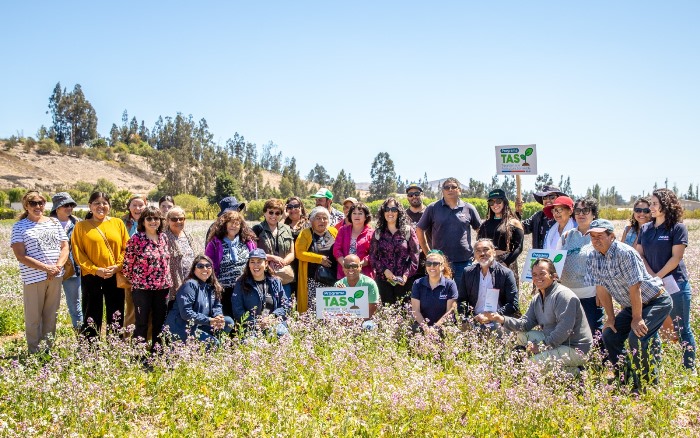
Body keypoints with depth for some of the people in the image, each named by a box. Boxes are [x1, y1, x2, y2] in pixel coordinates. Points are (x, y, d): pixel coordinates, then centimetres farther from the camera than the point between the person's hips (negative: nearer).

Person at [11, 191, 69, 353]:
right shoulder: (20, 227, -1)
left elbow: (65, 247, 9)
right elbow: (20, 256, -8)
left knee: (51, 314, 11)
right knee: (33, 316, 2)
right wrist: (45, 268, -15)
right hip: (33, 277, -4)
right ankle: (34, 351, 12)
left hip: (56, 277, 4)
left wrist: (58, 266, -9)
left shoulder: (54, 223, 11)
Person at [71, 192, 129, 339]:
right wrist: (95, 269, -13)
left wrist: (117, 266, -10)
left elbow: (126, 248, 4)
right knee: (92, 317, 5)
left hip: (115, 276, 2)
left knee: (116, 316, 9)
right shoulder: (81, 226, 4)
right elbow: (77, 252, -2)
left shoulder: (118, 223, 8)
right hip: (91, 276, -2)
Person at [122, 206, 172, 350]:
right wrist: (135, 281, 1)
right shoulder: (136, 239, -10)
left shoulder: (163, 237, 7)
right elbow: (127, 265, -6)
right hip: (142, 288, -5)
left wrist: (168, 281, 12)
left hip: (162, 287, 5)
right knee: (142, 325, 2)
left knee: (160, 324, 12)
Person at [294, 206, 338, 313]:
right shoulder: (305, 233, 3)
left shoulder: (333, 232, 11)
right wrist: (320, 258, -9)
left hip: (331, 279, 2)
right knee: (312, 308, -8)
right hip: (312, 280, -2)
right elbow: (299, 253, -6)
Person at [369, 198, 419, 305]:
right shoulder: (378, 233, 9)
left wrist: (406, 274, -11)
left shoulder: (408, 231, 4)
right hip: (383, 279, 1)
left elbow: (415, 256, 0)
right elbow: (372, 256, 6)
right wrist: (384, 270, -9)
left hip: (404, 280, -1)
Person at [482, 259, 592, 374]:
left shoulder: (564, 295, -18)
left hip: (576, 348, -9)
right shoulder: (537, 299, 12)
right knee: (522, 335, 4)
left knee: (536, 360, -24)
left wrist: (542, 346, -23)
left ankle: (573, 372, -3)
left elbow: (564, 330, -25)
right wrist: (502, 319, -11)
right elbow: (526, 323, 4)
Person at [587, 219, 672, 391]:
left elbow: (634, 287, -26)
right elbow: (601, 288, 0)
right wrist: (611, 318, 0)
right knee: (609, 336, 0)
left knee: (637, 337, -24)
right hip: (631, 305, 8)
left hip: (656, 302, -8)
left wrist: (637, 318, -23)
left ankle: (647, 386, -8)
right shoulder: (593, 257, -4)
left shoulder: (625, 253, -27)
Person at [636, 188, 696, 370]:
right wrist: (651, 276, -8)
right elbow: (639, 255, 5)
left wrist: (658, 277, -12)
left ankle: (689, 368, 9)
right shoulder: (645, 229, 10)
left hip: (675, 284, -5)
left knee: (682, 328, 1)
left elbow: (676, 257, -11)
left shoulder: (678, 228, -5)